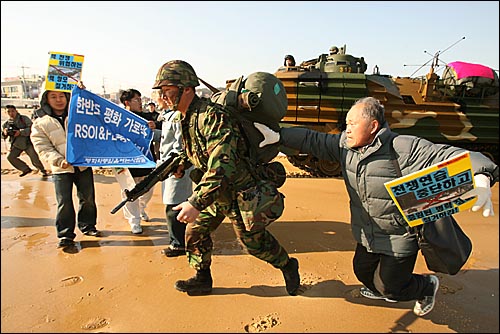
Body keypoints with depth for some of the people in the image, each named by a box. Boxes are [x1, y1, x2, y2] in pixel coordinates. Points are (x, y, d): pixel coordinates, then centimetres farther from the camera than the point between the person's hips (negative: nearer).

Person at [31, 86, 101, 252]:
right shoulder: (40, 123, 0)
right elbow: (43, 148, -6)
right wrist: (59, 160, -23)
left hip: (83, 165, 2)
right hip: (61, 169, -2)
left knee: (88, 199, 11)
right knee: (64, 203, -3)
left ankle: (88, 226, 31)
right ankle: (65, 236, 12)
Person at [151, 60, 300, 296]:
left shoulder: (211, 116, -29)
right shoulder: (185, 118, 1)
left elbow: (222, 164, -38)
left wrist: (196, 202, -41)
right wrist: (180, 163, 5)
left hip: (239, 191, -8)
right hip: (214, 190, 8)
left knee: (254, 241, 7)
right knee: (195, 231, 11)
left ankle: (288, 266, 34)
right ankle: (202, 280, 32)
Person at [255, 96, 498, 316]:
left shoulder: (404, 149, -28)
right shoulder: (346, 145, -9)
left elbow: (453, 157, -33)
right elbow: (313, 141, -2)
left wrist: (480, 179, -52)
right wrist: (278, 136, -7)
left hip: (400, 237, -6)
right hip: (367, 236, 7)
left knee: (389, 287, 10)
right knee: (362, 270, 25)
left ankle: (427, 286, 43)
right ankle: (381, 291, 61)